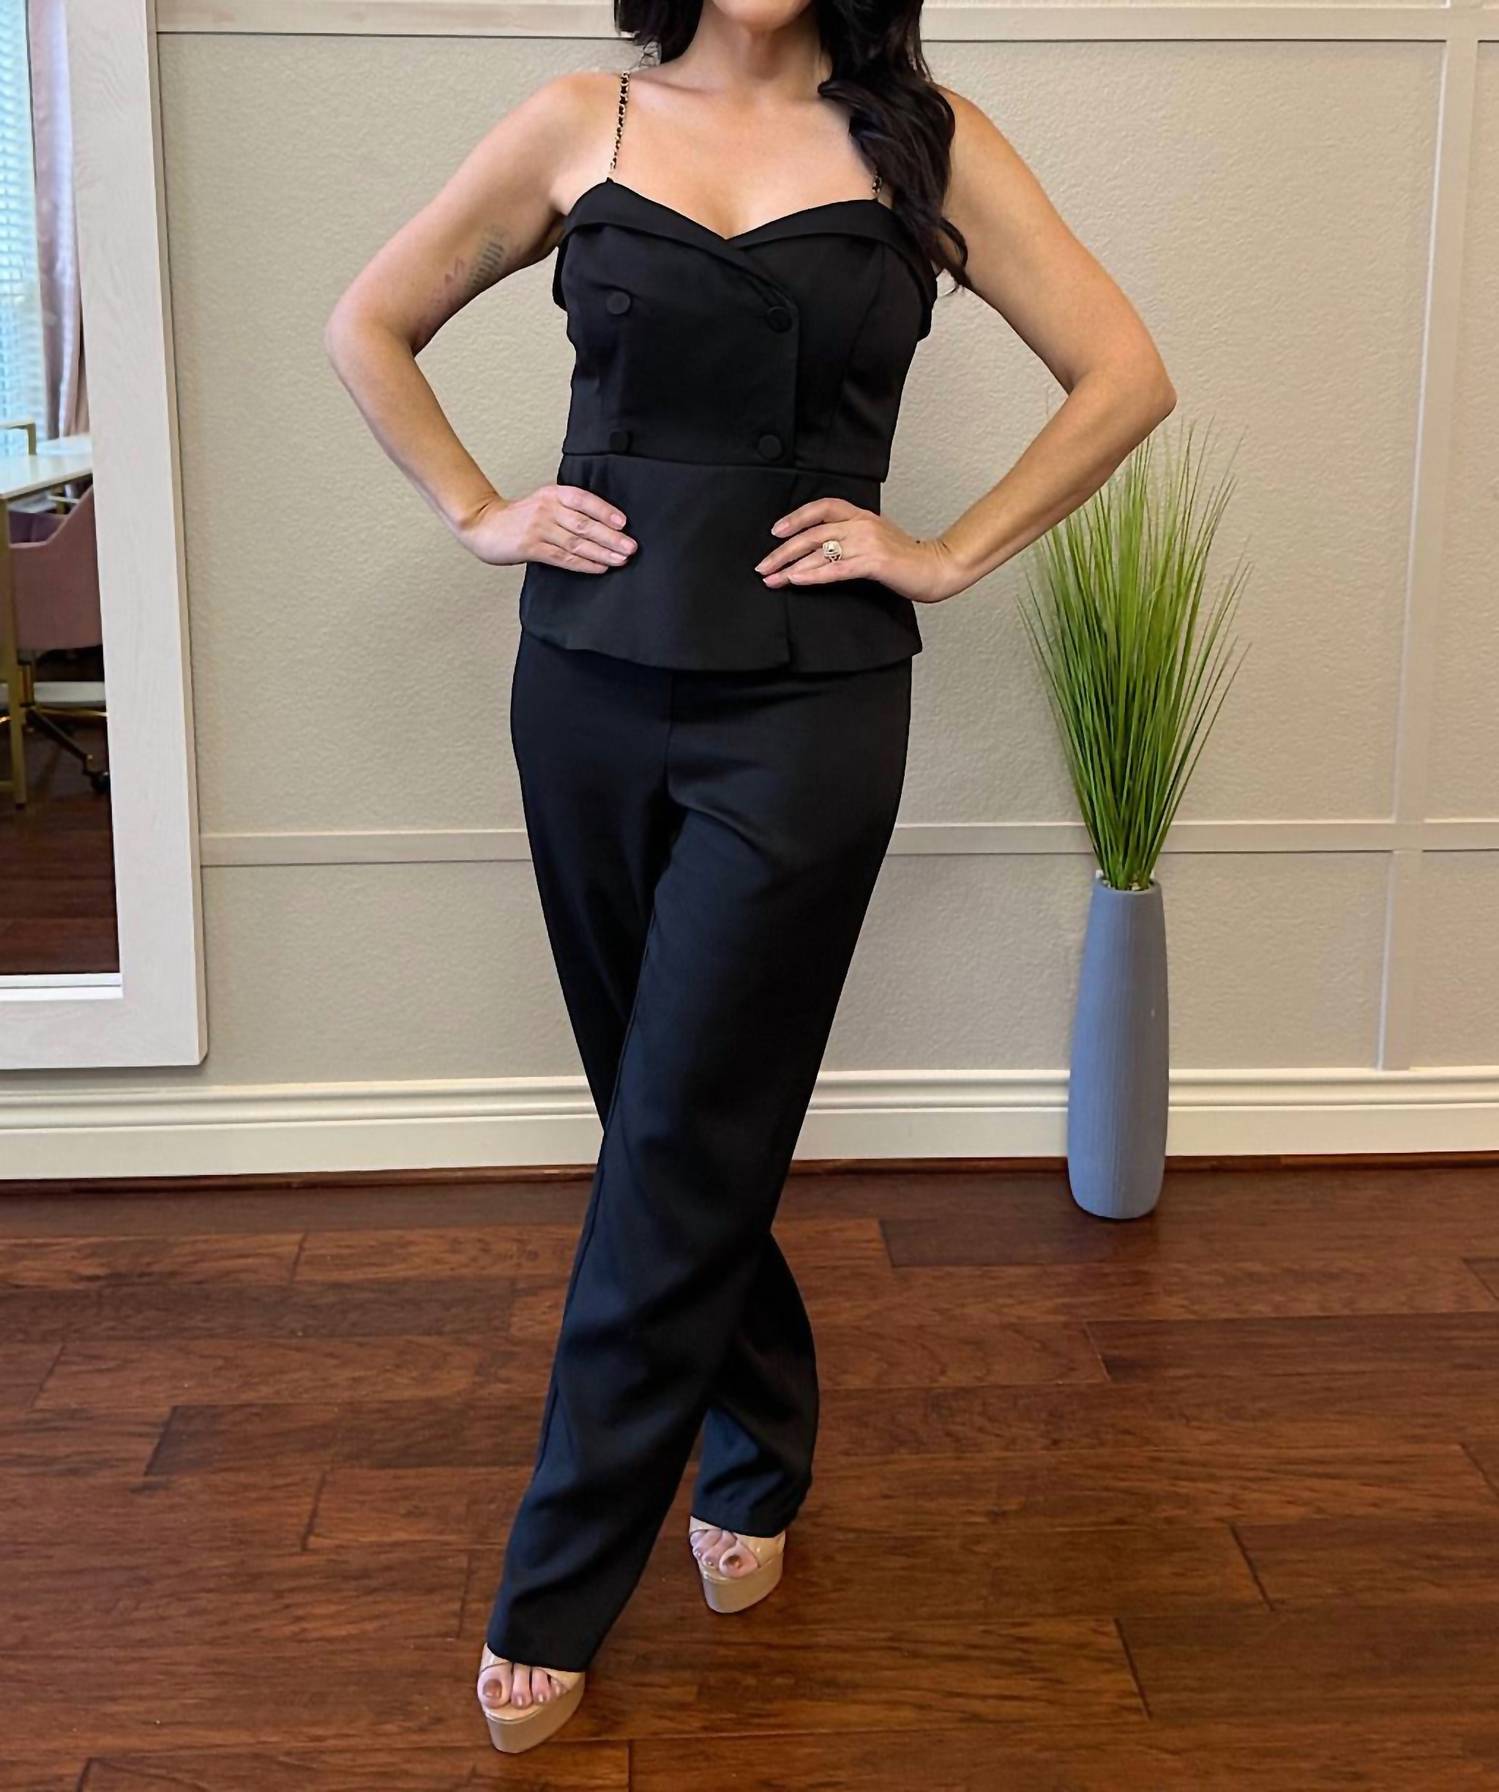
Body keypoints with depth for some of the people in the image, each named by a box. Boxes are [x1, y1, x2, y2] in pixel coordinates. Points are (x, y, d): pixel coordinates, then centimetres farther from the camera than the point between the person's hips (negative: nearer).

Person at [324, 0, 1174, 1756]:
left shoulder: (926, 143, 1)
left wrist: (950, 554, -3)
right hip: (590, 686, 3)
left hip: (808, 706, -2)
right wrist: (481, 511, 4)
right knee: (666, 1116, 13)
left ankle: (552, 1600, 15)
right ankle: (757, 1459, 38)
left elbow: (1124, 374, 3)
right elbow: (369, 326, 14)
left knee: (678, 1145, 0)